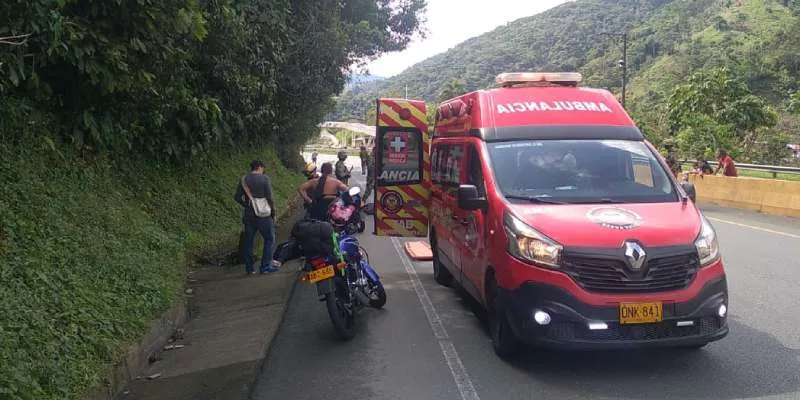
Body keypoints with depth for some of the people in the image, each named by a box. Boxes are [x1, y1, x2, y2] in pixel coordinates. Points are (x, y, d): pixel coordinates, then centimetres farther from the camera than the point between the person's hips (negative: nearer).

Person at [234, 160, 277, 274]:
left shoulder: (243, 179, 4)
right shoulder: (264, 178, -8)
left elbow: (237, 197, 6)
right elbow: (269, 197, -12)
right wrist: (273, 209, 1)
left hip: (248, 215, 4)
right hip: (263, 215, -4)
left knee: (248, 241, 11)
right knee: (269, 239, 7)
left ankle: (249, 268, 14)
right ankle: (266, 266, 2)